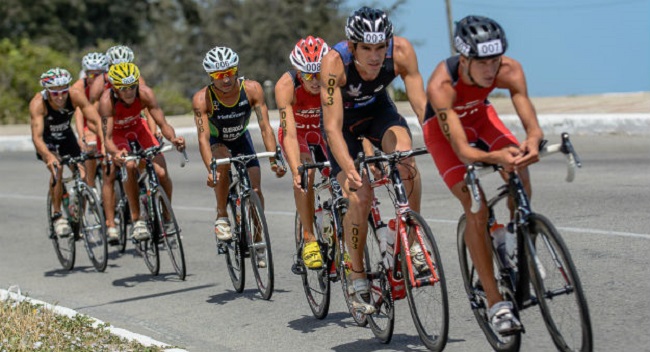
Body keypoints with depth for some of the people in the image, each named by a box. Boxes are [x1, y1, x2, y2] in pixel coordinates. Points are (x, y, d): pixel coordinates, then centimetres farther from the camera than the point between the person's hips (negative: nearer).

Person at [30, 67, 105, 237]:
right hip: (46, 140, -3)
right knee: (56, 169, -27)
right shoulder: (38, 103, -36)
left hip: (66, 136, 3)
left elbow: (97, 122, -34)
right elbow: (37, 137, -45)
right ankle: (57, 215, -14)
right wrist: (49, 156, -63)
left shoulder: (76, 95, -30)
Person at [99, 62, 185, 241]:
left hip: (138, 127, 2)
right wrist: (115, 153, -62)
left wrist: (173, 138, -53)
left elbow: (162, 123, -31)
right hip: (117, 132, -2)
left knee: (161, 173, -15)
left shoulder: (145, 94, -30)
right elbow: (107, 137, -40)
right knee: (129, 166, -32)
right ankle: (136, 220, -19)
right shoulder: (107, 100, -36)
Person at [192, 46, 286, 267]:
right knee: (223, 160, -35)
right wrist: (210, 170, -52)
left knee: (255, 189, -11)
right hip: (217, 143, -2)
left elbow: (265, 126, -30)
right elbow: (203, 137, -37)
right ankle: (221, 217, -19)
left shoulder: (252, 89, -27)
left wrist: (274, 160, -42)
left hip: (242, 140, 2)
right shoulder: (202, 99, -31)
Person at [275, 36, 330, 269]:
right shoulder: (286, 86, -34)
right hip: (298, 132, -1)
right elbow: (289, 134, -37)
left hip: (325, 131, 2)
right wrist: (296, 171, -49)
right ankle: (309, 238, -17)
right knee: (305, 174, -27)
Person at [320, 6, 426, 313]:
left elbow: (421, 104, -28)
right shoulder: (334, 62, -36)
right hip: (344, 117, -2)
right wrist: (349, 169, -50)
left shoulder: (401, 51, -30)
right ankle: (357, 279, 2)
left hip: (378, 108, 2)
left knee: (405, 156, -30)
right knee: (359, 196, -16)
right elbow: (333, 127, -37)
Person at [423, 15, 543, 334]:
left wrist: (532, 142, -59)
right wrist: (495, 157, -64)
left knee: (520, 175, -24)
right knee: (476, 209, -18)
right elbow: (463, 151, -43)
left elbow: (532, 125, -35)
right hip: (443, 128, -4)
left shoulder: (509, 70, -30)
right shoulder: (441, 85, -39)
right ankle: (496, 303, -14)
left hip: (480, 117, 4)